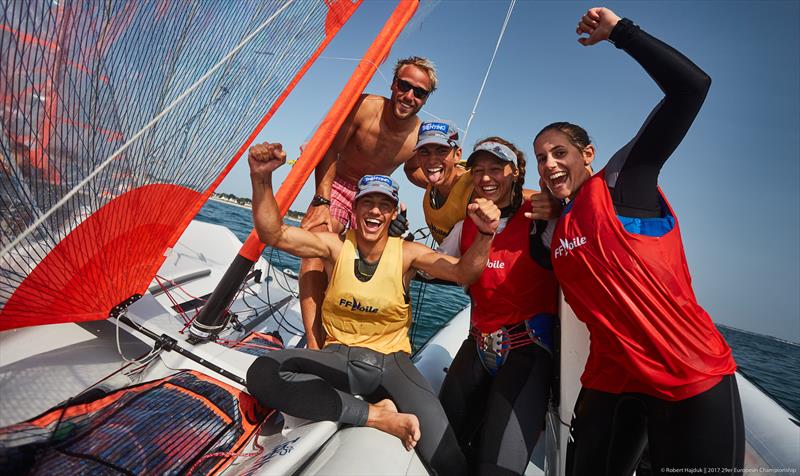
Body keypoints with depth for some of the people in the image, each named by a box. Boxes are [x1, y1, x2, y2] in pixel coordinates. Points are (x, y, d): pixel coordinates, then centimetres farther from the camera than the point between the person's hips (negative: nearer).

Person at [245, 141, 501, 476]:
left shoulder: (406, 253, -2)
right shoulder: (336, 246, -2)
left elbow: (463, 272, -11)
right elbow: (273, 234, -11)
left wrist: (484, 235, -31)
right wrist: (262, 178, -28)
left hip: (391, 361, -2)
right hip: (337, 357, 3)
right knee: (261, 372, -30)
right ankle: (377, 414, -22)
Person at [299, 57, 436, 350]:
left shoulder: (421, 137, -10)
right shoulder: (364, 107, -18)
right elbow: (330, 151, -14)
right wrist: (322, 202, -22)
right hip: (337, 188, -2)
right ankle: (314, 344, -30)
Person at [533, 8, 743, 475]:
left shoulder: (622, 181, -6)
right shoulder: (552, 231, 10)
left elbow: (691, 85, -13)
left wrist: (619, 30, -9)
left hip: (694, 382, -5)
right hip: (609, 382, 6)